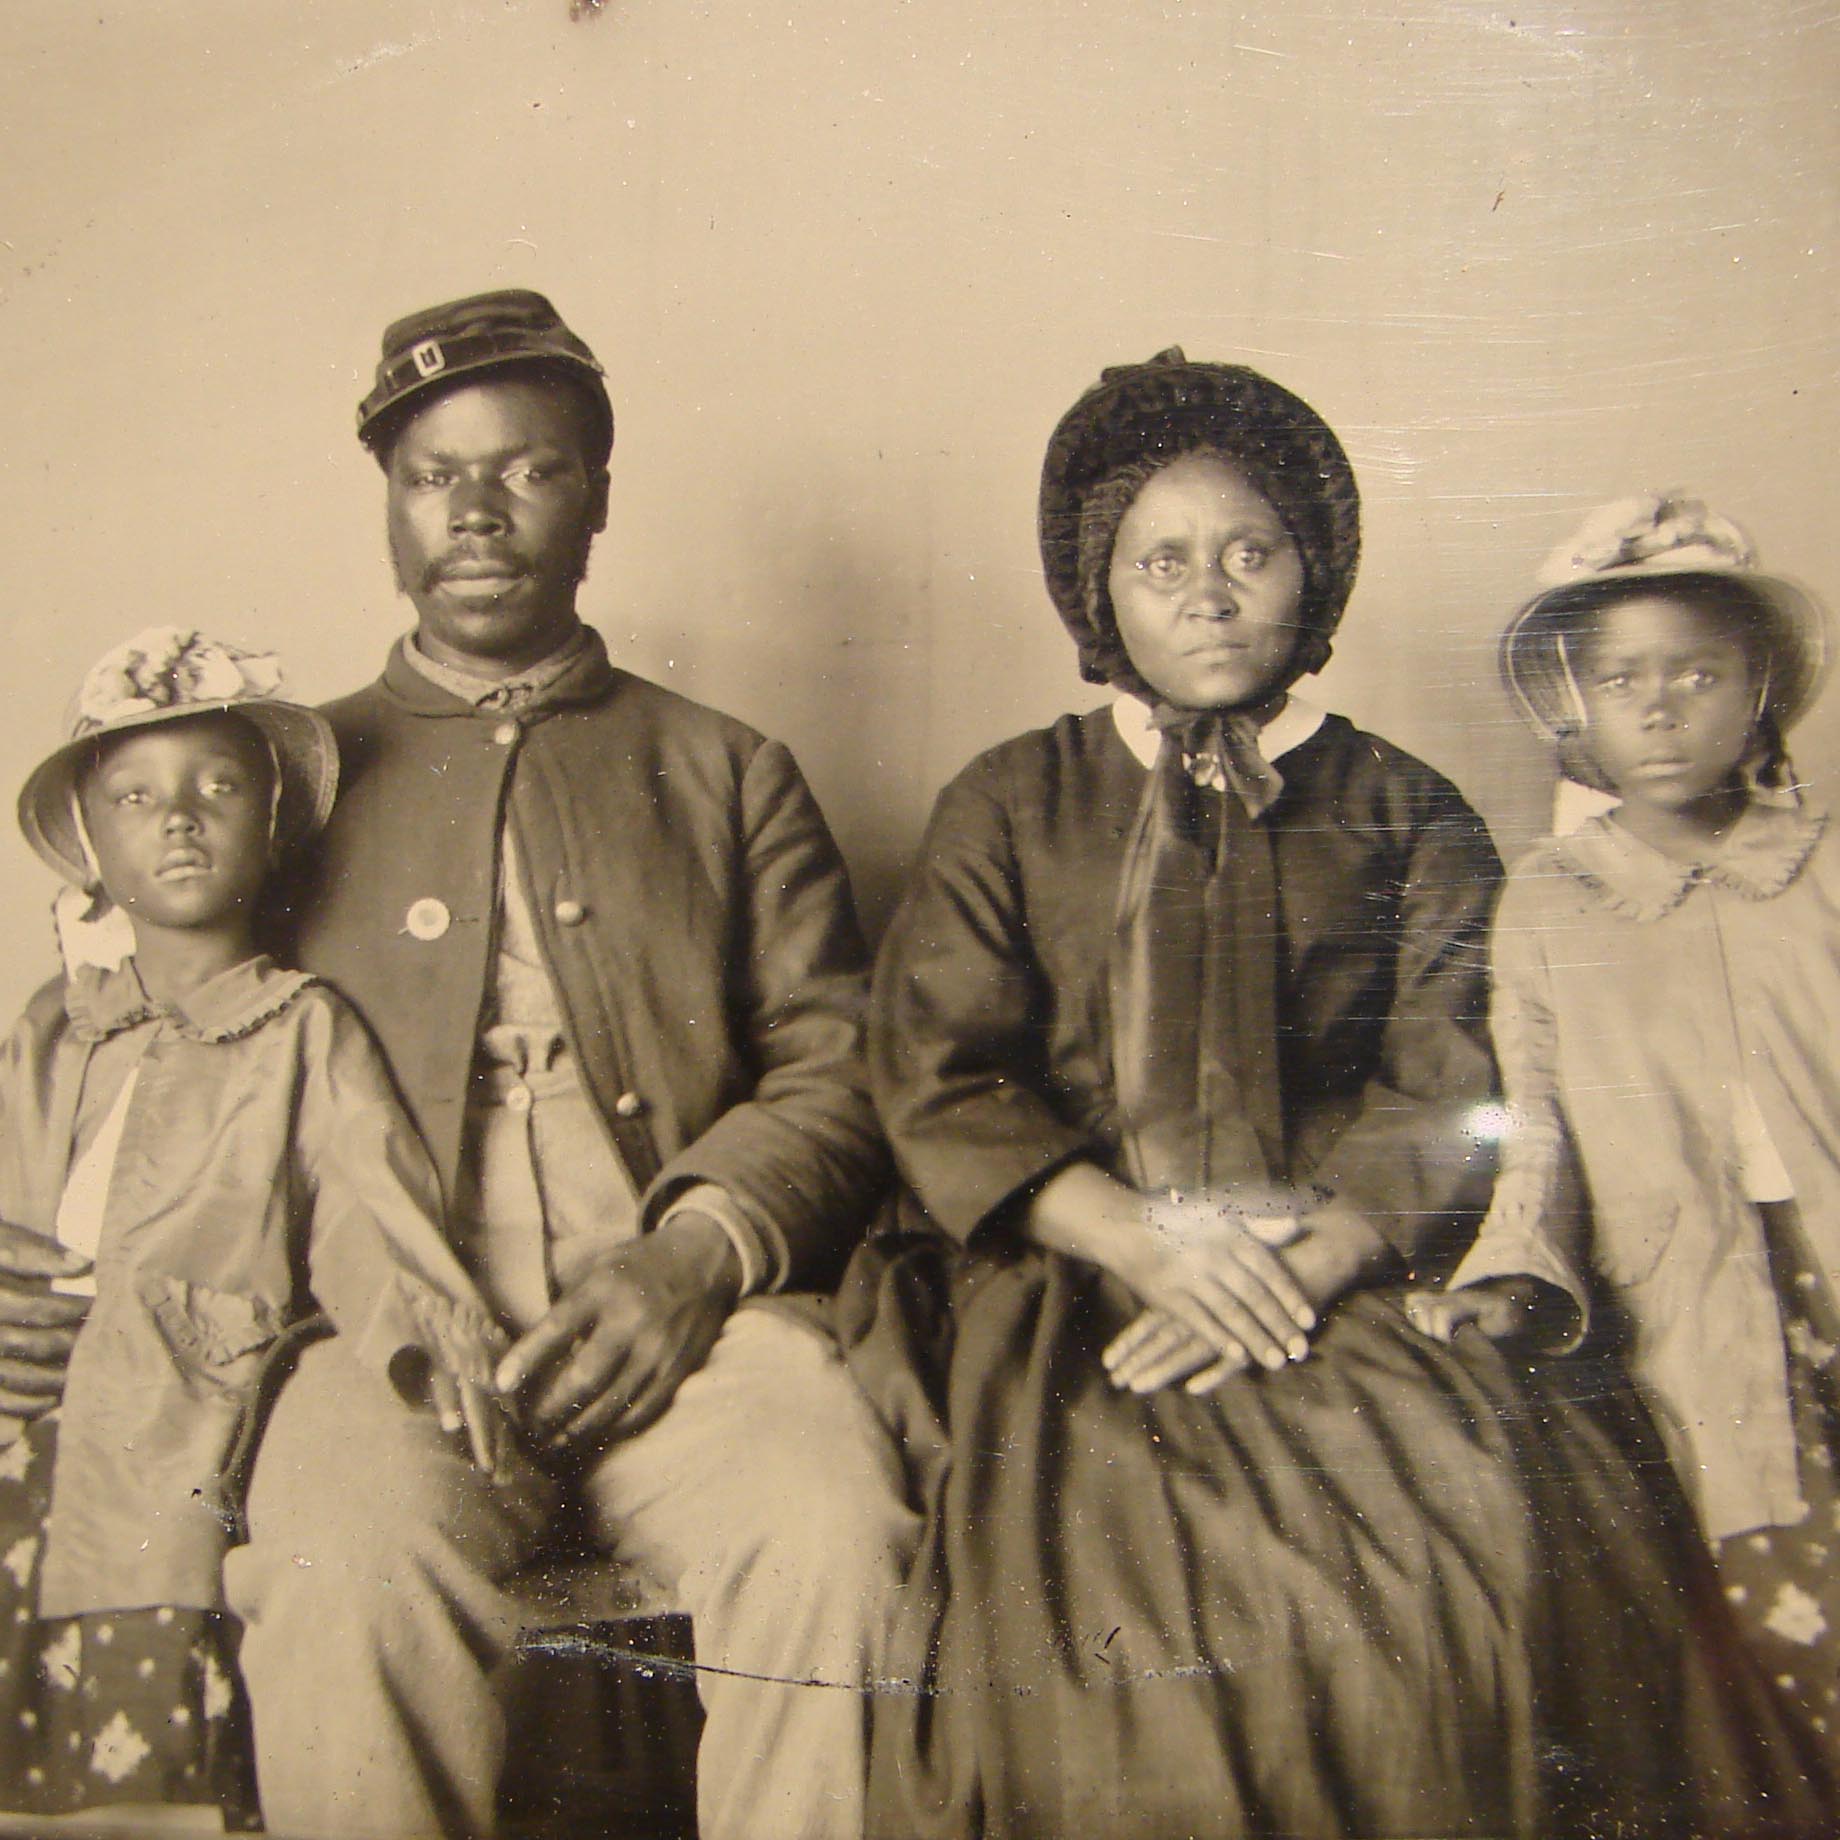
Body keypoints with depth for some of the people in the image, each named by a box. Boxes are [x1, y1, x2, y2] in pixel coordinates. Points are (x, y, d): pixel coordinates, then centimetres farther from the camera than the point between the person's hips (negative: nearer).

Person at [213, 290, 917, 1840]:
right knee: (350, 1567, -33)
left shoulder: (731, 774, 20)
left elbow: (835, 1076, 11)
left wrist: (698, 1250, -10)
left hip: (685, 1311, 1)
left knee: (831, 1536, -30)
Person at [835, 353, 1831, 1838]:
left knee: (1522, 1553, -26)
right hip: (1061, 1287, 0)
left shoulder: (1409, 818, 15)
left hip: (1341, 1290, 1)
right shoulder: (1010, 806, 15)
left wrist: (1300, 1267, -15)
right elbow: (938, 1084, 4)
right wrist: (1151, 1242, -11)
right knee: (1128, 1572, -29)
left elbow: (1442, 1105, 4)